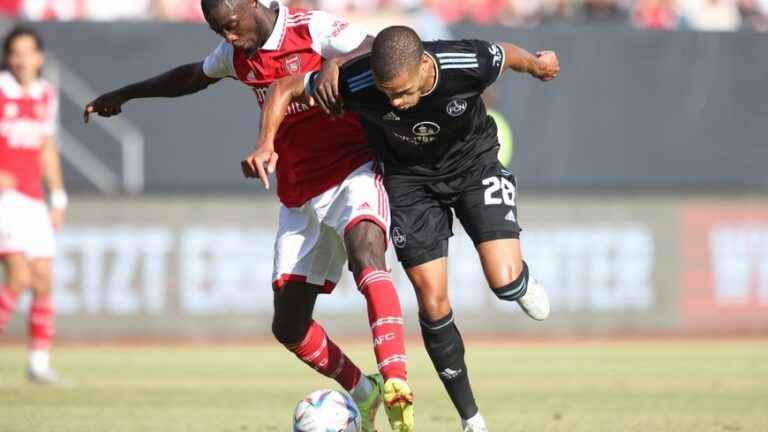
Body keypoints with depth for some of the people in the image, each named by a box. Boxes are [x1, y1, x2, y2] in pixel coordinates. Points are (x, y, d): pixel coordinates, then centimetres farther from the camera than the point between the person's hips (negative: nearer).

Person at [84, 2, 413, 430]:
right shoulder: (238, 53, 9)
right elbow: (195, 76, 31)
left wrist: (335, 66, -45)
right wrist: (126, 94, 41)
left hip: (353, 172, -7)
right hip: (300, 197, 7)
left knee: (365, 251, -38)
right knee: (289, 327, 3)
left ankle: (395, 383, -48)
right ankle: (362, 392, 25)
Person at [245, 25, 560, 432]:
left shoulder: (469, 64, -34)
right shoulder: (356, 84, -33)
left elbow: (507, 54, -10)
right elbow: (284, 88, -17)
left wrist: (537, 63, 12)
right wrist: (267, 143, -32)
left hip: (474, 161, -1)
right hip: (410, 177, 1)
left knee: (504, 282, -18)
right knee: (433, 303, -5)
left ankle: (522, 282, 22)